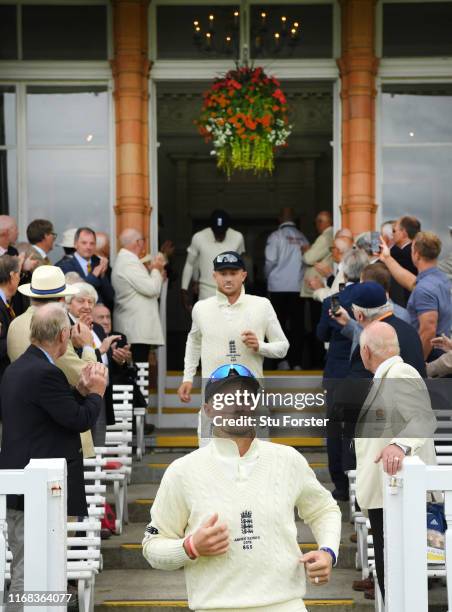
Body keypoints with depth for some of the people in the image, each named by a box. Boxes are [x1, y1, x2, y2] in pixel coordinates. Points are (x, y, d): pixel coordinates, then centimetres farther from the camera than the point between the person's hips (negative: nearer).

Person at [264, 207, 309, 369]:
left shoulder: (276, 236, -6)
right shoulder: (302, 238, 3)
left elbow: (270, 261, -8)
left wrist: (269, 279, 10)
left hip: (278, 287, -2)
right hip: (298, 287, 2)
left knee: (280, 324, 7)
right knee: (297, 325, 5)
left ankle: (284, 360, 2)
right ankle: (296, 361, 3)